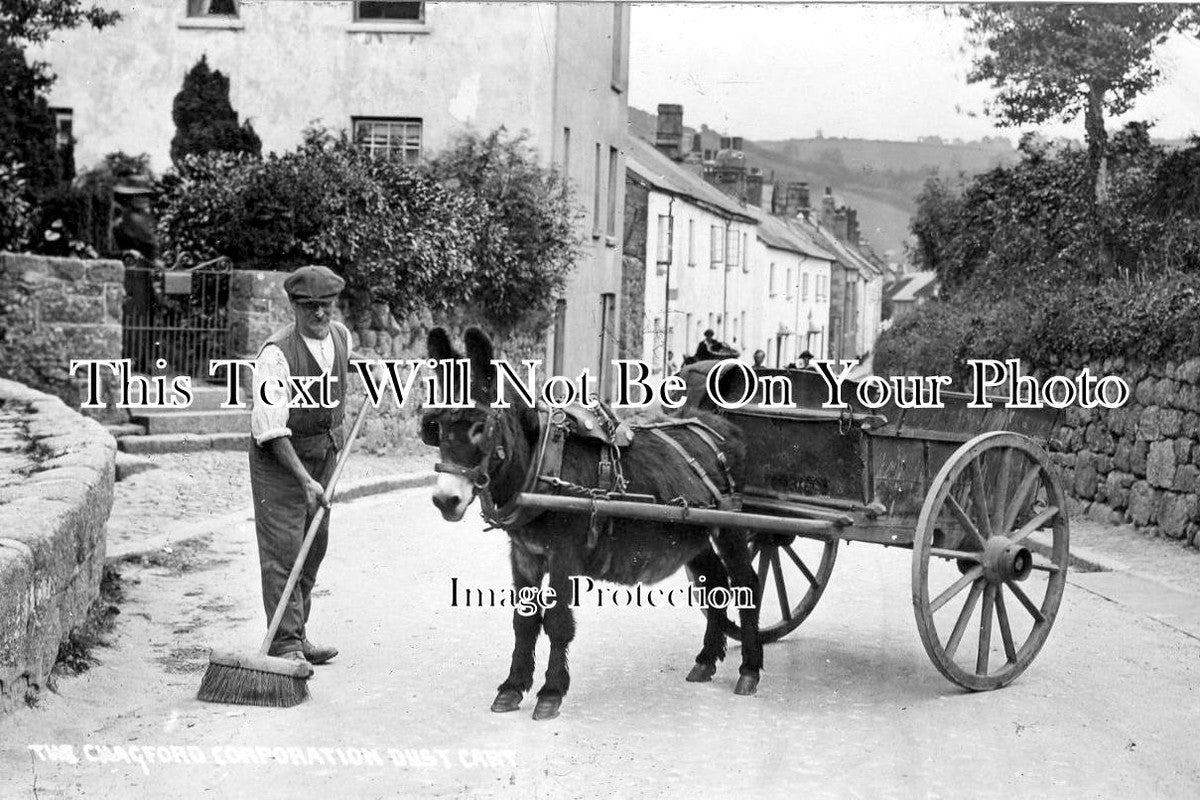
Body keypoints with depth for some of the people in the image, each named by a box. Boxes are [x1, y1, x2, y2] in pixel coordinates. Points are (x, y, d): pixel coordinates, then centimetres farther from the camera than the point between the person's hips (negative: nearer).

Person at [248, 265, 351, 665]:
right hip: (279, 457, -7)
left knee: (314, 549, 12)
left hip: (324, 455, 7)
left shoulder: (342, 336, 0)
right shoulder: (276, 353, -22)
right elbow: (272, 427, -26)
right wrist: (304, 479, -30)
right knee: (283, 551, -9)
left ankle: (298, 636, 22)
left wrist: (337, 432, 24)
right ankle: (284, 645, -5)